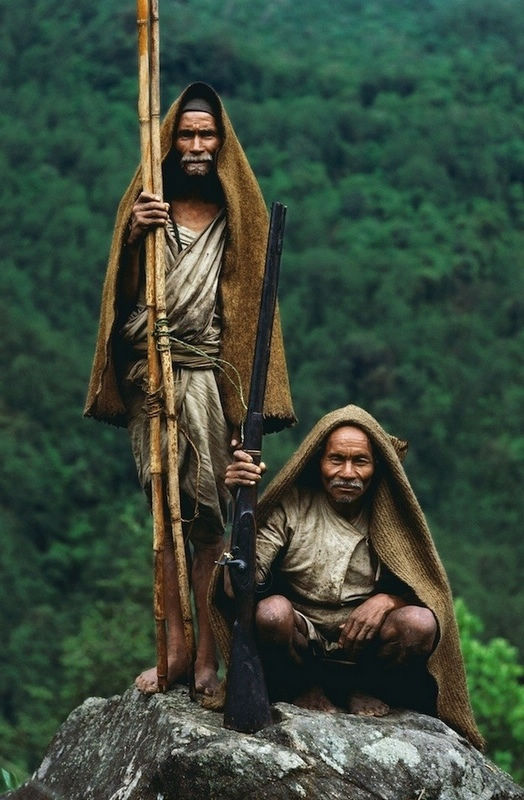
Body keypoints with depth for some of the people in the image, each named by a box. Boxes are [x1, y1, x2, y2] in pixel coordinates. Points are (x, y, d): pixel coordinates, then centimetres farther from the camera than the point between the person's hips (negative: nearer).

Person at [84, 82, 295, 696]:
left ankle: (208, 657, -3)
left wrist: (250, 389, -5)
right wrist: (131, 239, -16)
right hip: (152, 377, 1)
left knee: (209, 518, -5)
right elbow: (121, 296, 4)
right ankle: (175, 649, 3)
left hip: (214, 379, -1)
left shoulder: (239, 213, 9)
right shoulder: (145, 206, 11)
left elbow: (253, 303, 5)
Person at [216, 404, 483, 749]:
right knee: (271, 611, -33)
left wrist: (386, 600, -20)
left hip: (364, 646, 1)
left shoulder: (390, 514, 1)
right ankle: (302, 687, 0)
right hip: (302, 639, -1)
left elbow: (423, 584, 2)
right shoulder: (290, 506, -6)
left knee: (420, 623, -28)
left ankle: (360, 688, 2)